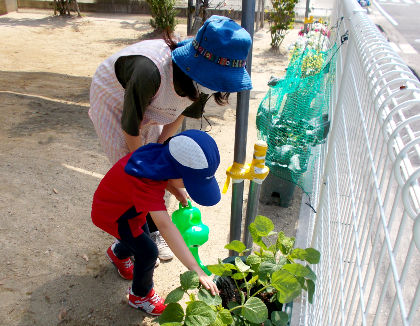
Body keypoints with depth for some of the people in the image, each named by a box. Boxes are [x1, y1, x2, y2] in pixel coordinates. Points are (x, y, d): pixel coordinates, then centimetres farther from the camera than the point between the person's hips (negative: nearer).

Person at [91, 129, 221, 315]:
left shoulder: (162, 156, -20)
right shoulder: (145, 183, -44)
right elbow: (165, 226, -51)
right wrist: (196, 270, -52)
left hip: (128, 204, 8)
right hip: (111, 213, -8)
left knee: (139, 240, 22)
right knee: (148, 252, -11)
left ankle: (117, 253, 57)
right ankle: (140, 296, 16)